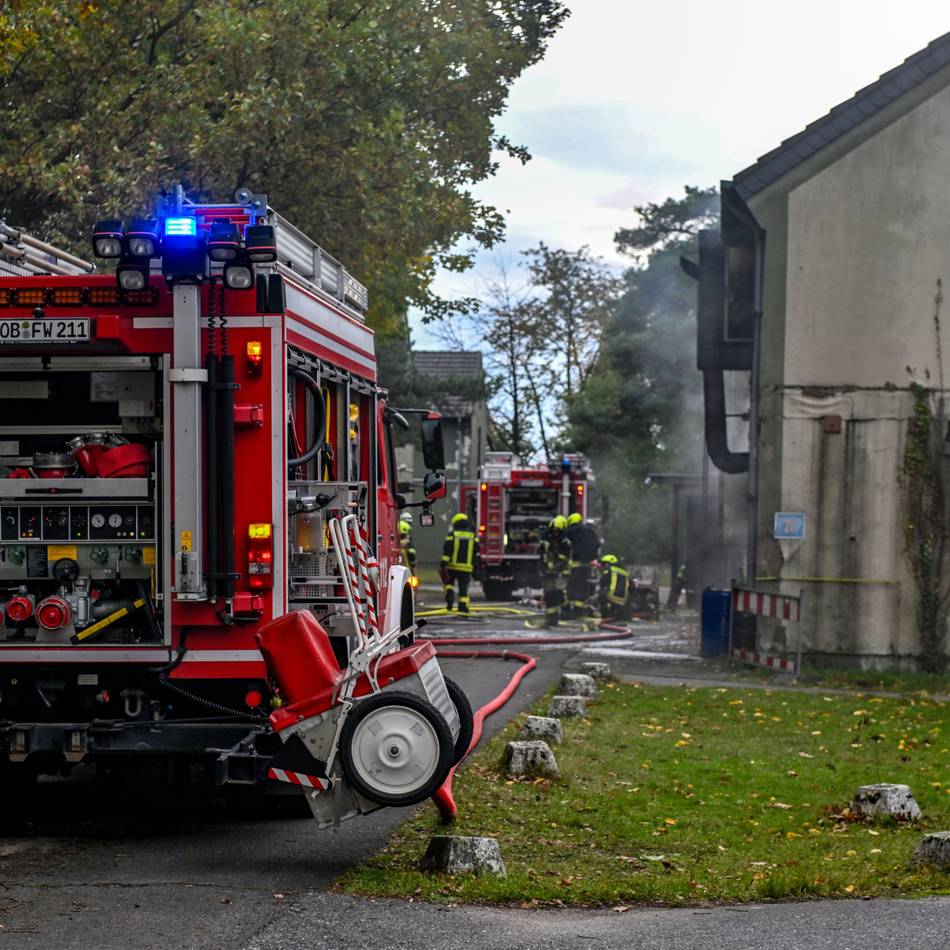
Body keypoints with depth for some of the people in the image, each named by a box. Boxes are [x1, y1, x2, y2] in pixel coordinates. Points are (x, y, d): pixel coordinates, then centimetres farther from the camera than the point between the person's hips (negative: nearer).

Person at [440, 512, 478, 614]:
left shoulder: (452, 535, -3)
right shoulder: (473, 536, 7)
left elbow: (446, 551, -9)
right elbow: (476, 553, 10)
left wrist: (443, 564, -10)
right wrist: (475, 566, 21)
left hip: (452, 566, -2)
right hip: (466, 567, 2)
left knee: (449, 582, 18)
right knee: (463, 589, 3)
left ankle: (449, 593, -9)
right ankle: (463, 607, -3)